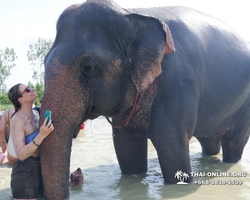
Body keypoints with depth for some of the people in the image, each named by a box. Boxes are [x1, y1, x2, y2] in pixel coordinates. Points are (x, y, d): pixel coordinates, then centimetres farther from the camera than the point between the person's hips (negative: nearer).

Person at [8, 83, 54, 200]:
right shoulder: (17, 120, -18)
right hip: (26, 172, -8)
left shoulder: (36, 113, 4)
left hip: (40, 168, 8)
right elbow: (21, 154, -27)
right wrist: (41, 135, -34)